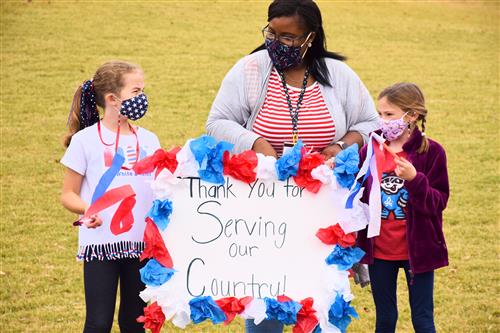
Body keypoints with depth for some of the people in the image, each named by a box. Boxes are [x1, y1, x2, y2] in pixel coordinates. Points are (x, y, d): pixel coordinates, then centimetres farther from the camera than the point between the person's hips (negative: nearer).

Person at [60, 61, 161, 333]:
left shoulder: (148, 140, 9)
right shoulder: (85, 140, -3)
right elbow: (68, 195, 0)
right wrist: (87, 209, -19)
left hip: (142, 244, 4)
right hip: (100, 244, -4)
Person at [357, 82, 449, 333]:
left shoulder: (431, 152, -8)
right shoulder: (370, 150, 0)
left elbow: (439, 203, -11)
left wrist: (415, 180, -26)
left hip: (416, 249, -3)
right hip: (379, 250, 3)